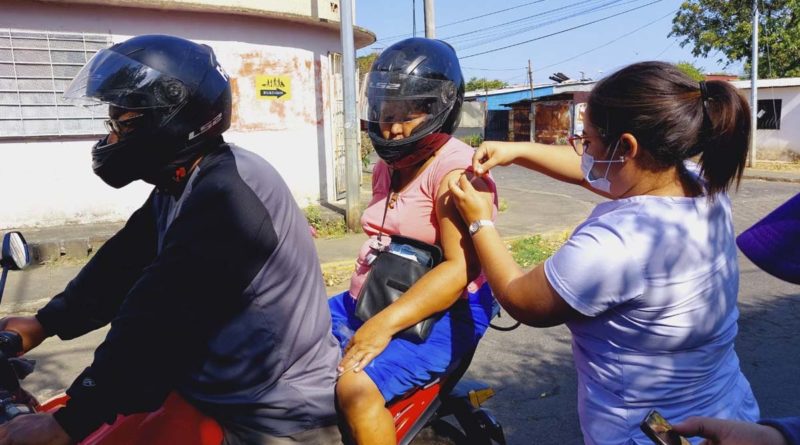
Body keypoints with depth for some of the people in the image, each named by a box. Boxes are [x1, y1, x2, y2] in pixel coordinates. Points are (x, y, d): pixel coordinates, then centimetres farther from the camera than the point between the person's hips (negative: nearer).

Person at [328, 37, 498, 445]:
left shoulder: (456, 170, -15)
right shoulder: (386, 167, 14)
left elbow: (461, 268, -24)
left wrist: (385, 324, -30)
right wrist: (363, 304, 18)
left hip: (441, 314, -9)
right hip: (372, 300, 9)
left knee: (355, 386, -29)